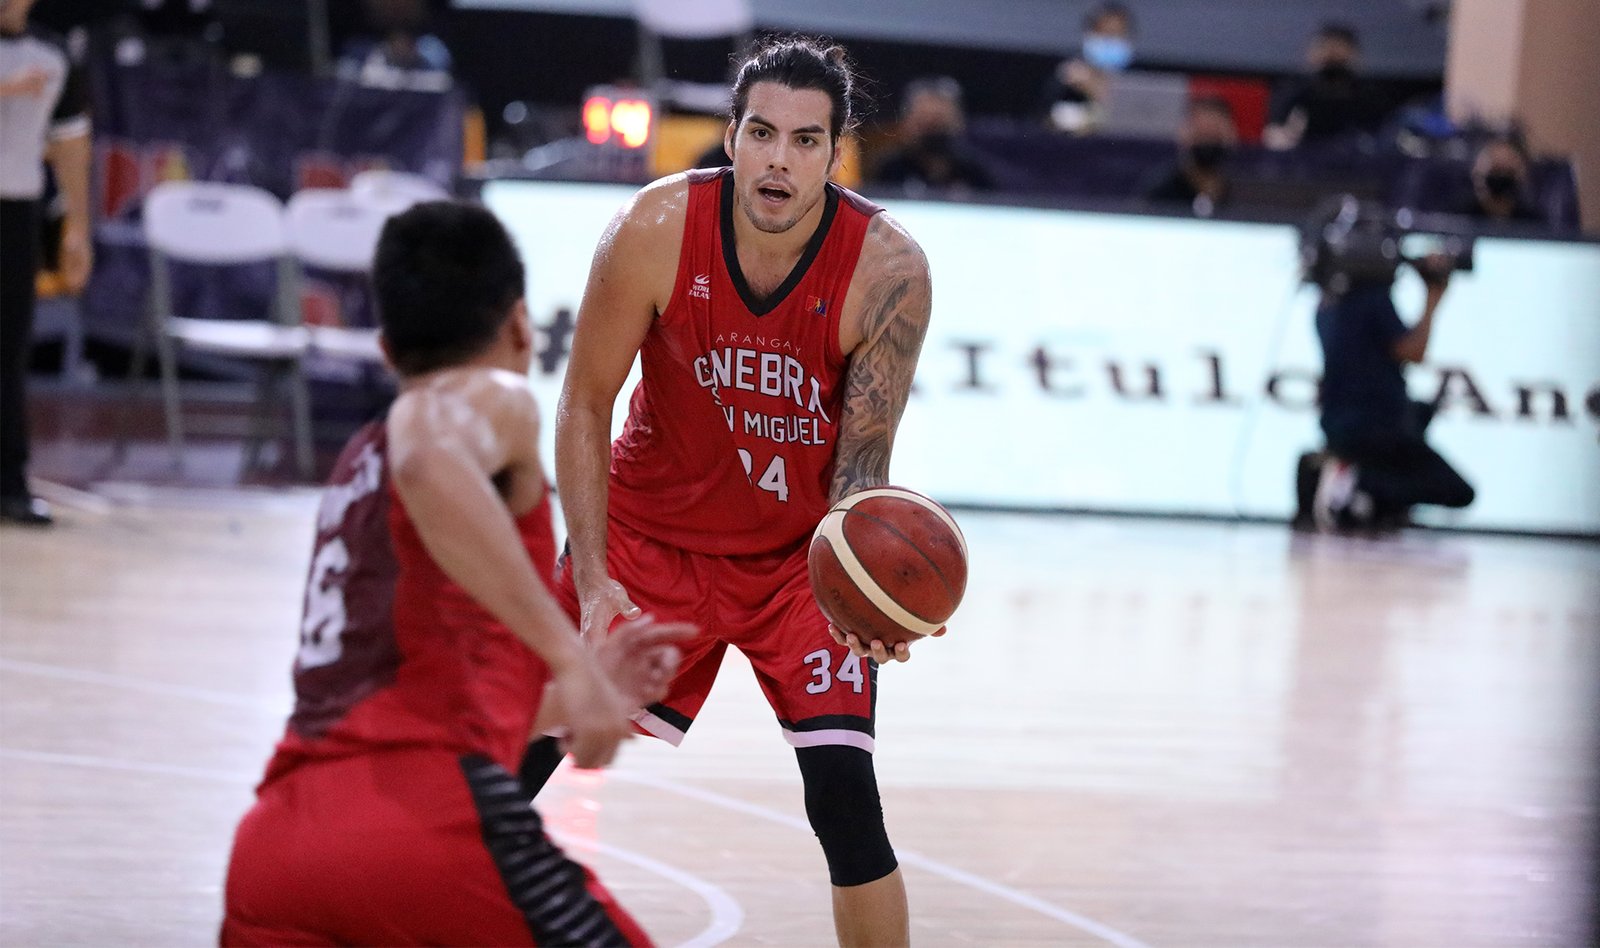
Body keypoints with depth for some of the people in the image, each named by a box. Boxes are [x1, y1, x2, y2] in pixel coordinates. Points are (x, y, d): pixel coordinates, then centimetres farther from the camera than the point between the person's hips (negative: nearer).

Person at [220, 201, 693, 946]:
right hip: (426, 820, -7)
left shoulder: (360, 464, 31)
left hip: (276, 845, 7)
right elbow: (428, 462, -19)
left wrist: (575, 690, 42)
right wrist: (568, 657, -20)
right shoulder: (492, 400, 8)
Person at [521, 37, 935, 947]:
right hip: (653, 526, 1)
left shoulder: (889, 270, -24)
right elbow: (585, 405, -12)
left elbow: (861, 463, -20)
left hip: (802, 552, -1)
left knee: (845, 793, -15)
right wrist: (593, 579, -18)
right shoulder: (656, 230, -23)